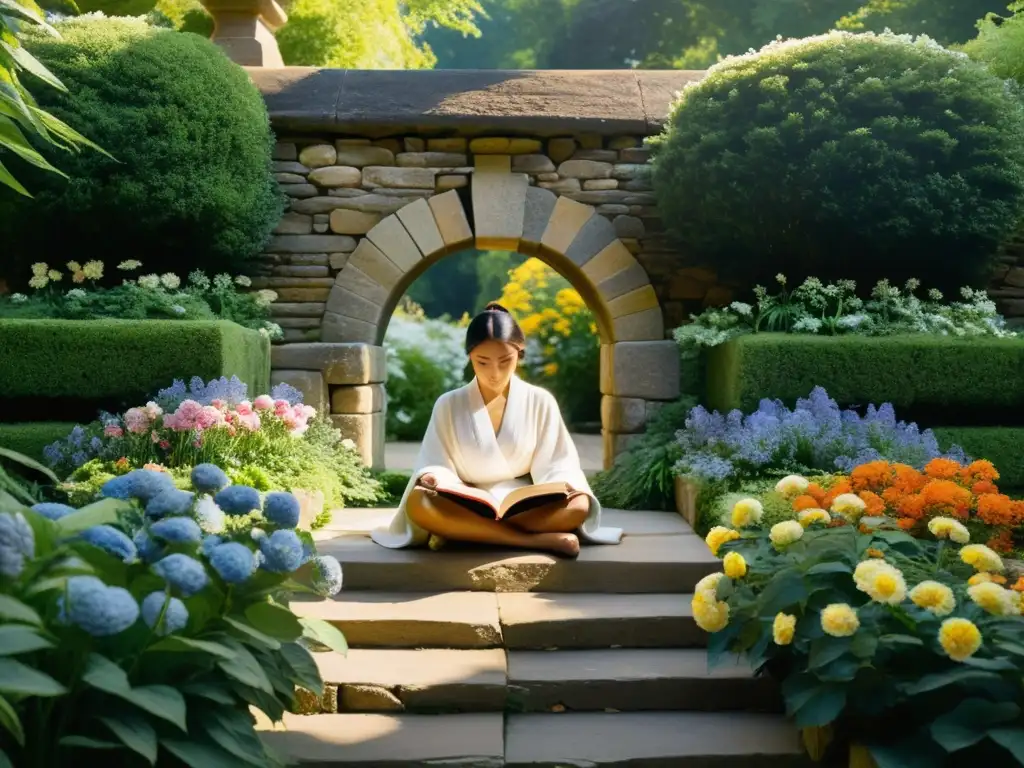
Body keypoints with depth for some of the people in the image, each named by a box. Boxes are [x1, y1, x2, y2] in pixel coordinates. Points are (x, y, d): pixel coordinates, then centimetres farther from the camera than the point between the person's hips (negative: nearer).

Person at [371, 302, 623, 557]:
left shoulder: (540, 402, 3)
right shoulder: (449, 405, 4)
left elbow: (554, 464, 3)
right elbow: (437, 464, 3)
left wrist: (563, 485, -19)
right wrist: (433, 478, -21)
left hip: (526, 507, 0)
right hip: (466, 506, 0)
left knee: (578, 506, -31)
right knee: (419, 503, -34)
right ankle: (539, 540, -34)